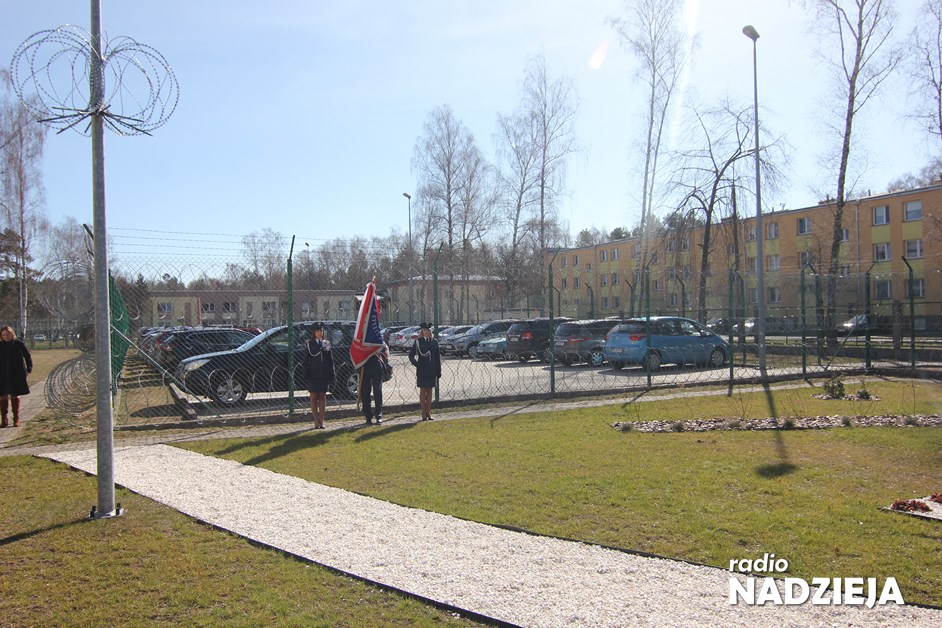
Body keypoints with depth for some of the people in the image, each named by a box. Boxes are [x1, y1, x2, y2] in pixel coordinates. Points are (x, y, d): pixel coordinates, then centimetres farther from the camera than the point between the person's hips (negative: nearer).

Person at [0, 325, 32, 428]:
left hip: (16, 375, -1)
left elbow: (28, 356, 7)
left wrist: (29, 367, -2)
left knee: (15, 396, 5)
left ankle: (16, 419, 11)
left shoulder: (18, 344, -1)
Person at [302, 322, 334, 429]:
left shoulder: (326, 343, 9)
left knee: (322, 397, 6)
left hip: (324, 375, 3)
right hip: (313, 375, -3)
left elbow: (330, 360, 9)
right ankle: (316, 421, 6)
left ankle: (321, 421, 11)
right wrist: (306, 373, -10)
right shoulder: (309, 344, 1)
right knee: (314, 397, 2)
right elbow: (305, 360, 0)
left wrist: (331, 375, 4)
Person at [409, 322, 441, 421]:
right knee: (423, 391, 1)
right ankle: (424, 413, 6)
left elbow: (438, 357, 8)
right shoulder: (418, 342, -1)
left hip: (432, 371, 3)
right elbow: (411, 355, 2)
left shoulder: (434, 342, 6)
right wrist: (415, 363, -14)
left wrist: (439, 371, 5)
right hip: (421, 371, -3)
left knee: (429, 391, 7)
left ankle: (428, 413, 13)